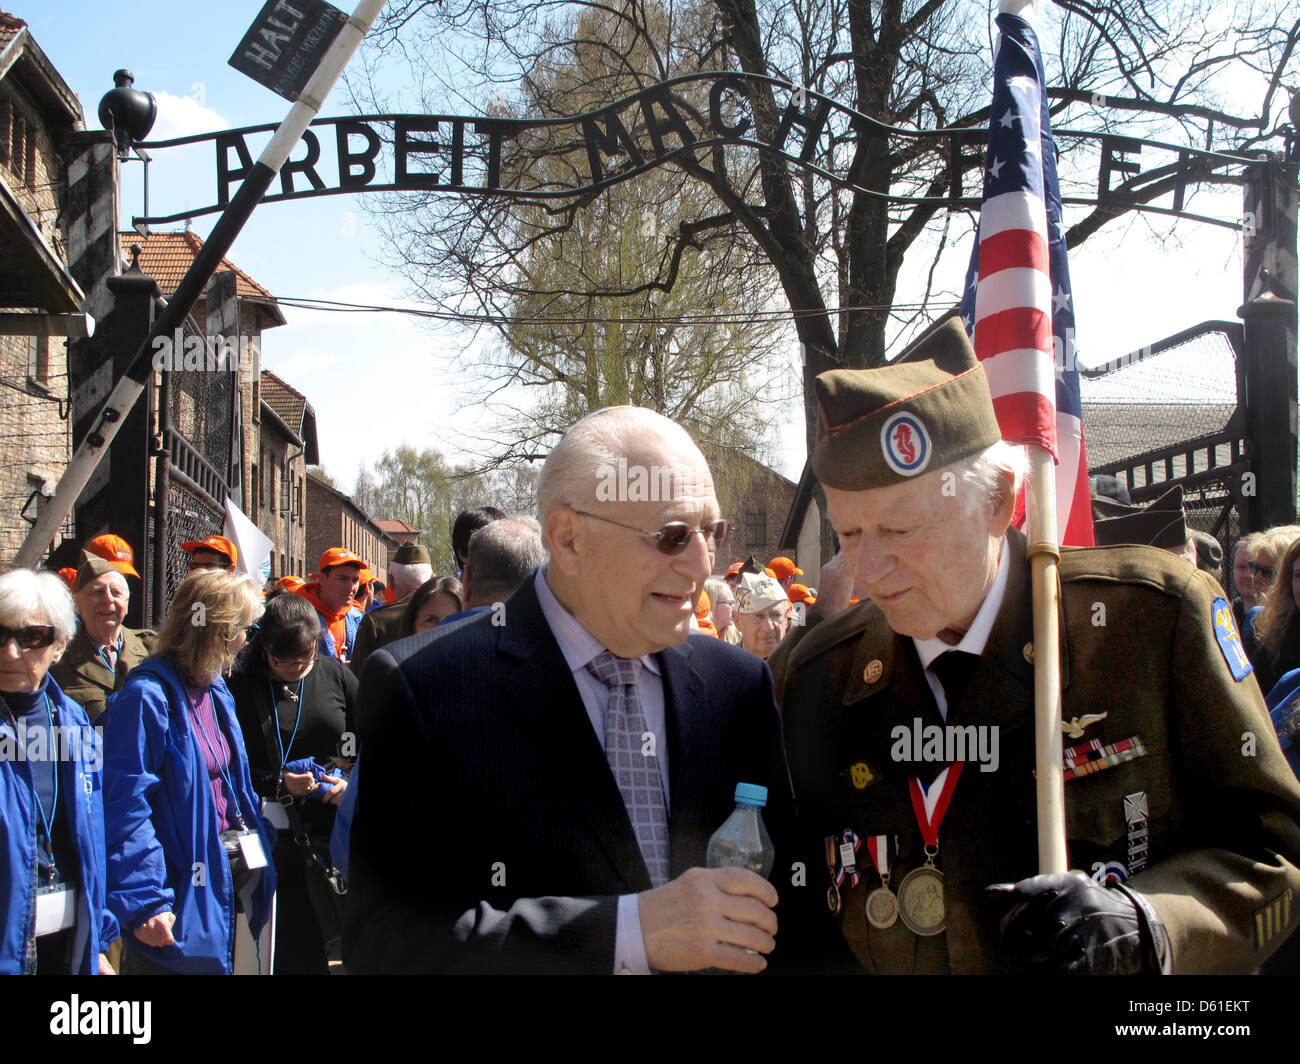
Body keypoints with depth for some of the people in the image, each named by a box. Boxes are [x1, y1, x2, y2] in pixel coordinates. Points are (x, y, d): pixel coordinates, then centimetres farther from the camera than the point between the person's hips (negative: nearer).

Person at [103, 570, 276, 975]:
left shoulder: (215, 691, 11)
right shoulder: (148, 696, -18)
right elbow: (127, 808, -22)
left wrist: (261, 845, 15)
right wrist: (144, 901, -25)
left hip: (225, 882, 9)